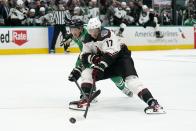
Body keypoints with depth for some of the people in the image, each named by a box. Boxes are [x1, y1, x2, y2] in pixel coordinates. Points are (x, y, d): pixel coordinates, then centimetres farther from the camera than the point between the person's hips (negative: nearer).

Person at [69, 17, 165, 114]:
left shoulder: (106, 34, -23)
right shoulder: (88, 40, 2)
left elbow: (110, 53, -33)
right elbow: (84, 56, 3)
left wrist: (101, 65, -42)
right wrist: (91, 57, -20)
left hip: (121, 57, -8)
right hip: (107, 64, 8)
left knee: (131, 79, -29)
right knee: (86, 73, -5)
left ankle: (153, 103, -37)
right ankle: (86, 99, -2)